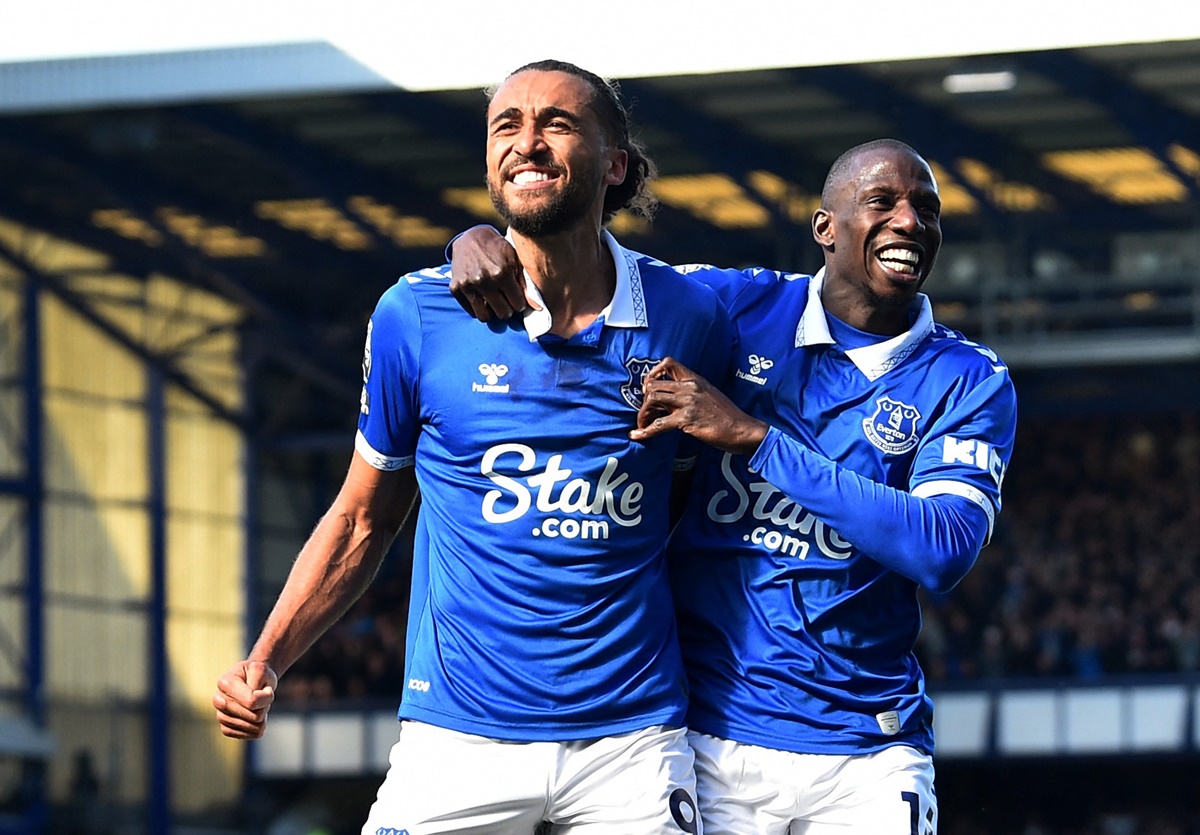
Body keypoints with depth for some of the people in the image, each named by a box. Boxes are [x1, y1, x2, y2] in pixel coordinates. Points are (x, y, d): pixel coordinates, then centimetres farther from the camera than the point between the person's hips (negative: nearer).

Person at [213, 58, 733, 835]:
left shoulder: (685, 317, 1)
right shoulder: (417, 315, 0)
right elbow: (362, 520, 9)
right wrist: (265, 663, 0)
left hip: (630, 738, 1)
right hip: (459, 735, 0)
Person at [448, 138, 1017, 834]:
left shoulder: (970, 381, -2)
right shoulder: (742, 307, 4)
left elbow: (946, 553, -18)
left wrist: (755, 437, -21)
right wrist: (483, 239, -9)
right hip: (710, 736, 1)